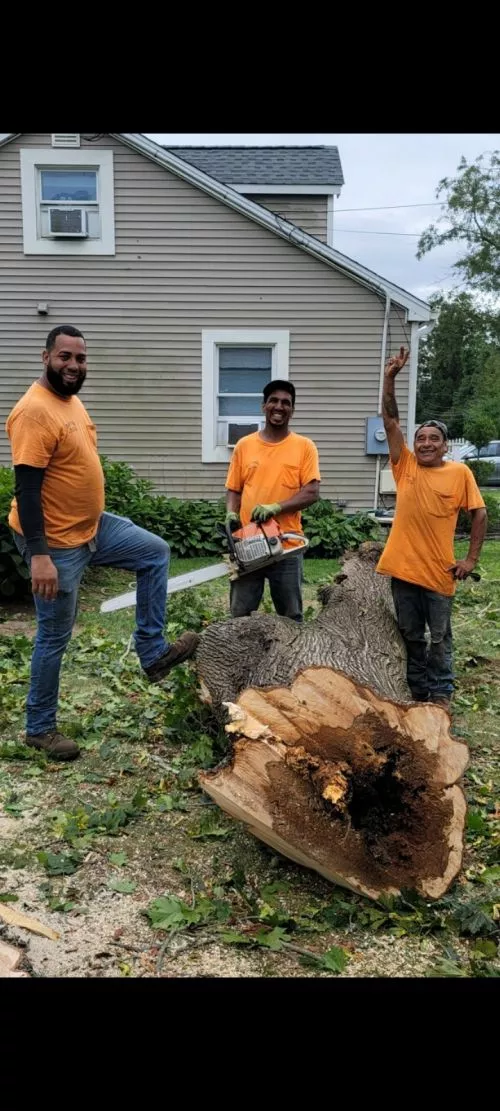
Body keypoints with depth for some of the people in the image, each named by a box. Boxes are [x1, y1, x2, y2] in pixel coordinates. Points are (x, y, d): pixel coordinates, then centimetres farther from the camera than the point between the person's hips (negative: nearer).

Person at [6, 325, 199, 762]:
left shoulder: (72, 400, 8)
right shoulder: (35, 410, -22)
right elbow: (26, 488, -26)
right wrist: (39, 555, -30)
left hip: (93, 526, 9)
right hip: (57, 542, -9)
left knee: (156, 552, 13)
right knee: (54, 637, 3)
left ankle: (152, 652, 15)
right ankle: (39, 728, 21)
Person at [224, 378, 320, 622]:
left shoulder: (305, 446, 1)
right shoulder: (244, 445, 8)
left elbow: (311, 492, -7)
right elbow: (234, 490, 12)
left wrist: (276, 507, -20)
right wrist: (231, 513, -8)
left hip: (287, 546, -2)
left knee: (291, 617, 9)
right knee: (240, 615, 8)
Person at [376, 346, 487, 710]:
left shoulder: (460, 473, -3)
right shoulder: (406, 465, 2)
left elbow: (480, 513, 0)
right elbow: (390, 421, -3)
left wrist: (471, 559, -6)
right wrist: (390, 379, -12)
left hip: (438, 571, -2)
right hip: (402, 566, 3)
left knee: (439, 637, 10)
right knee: (411, 635, 14)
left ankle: (441, 693, 24)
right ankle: (419, 689, 28)